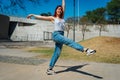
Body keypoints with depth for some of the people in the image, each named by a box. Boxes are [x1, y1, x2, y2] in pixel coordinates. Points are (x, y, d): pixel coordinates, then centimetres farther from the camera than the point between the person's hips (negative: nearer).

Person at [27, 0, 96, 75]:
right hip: (56, 34, -6)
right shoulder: (53, 18, 7)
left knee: (57, 53, 5)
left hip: (61, 35, 6)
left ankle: (50, 69, 12)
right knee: (69, 41, -25)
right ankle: (85, 50, -38)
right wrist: (33, 15, 12)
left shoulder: (62, 17, 18)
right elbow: (41, 17, 10)